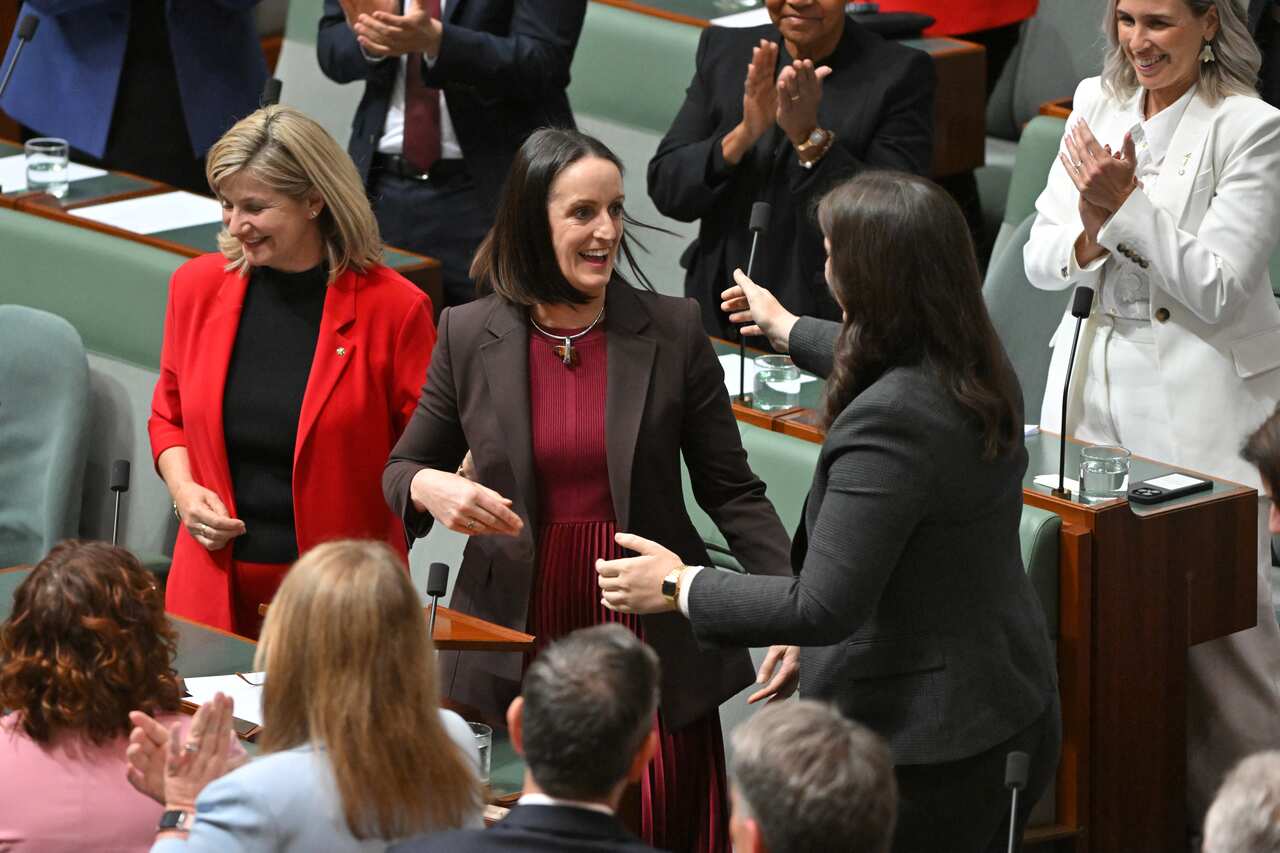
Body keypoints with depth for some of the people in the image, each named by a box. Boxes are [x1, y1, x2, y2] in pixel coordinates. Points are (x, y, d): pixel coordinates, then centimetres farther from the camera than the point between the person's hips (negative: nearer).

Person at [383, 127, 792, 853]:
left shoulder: (673, 331, 0)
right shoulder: (470, 337, 1)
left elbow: (731, 489, 2)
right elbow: (401, 471, 13)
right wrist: (431, 488, -11)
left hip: (648, 639, 0)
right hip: (516, 645, 0)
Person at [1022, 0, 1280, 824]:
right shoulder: (1097, 103, 9)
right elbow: (1040, 257, 5)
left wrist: (1127, 206, -20)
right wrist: (1091, 234, -16)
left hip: (1200, 400, -5)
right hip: (1091, 379, 5)